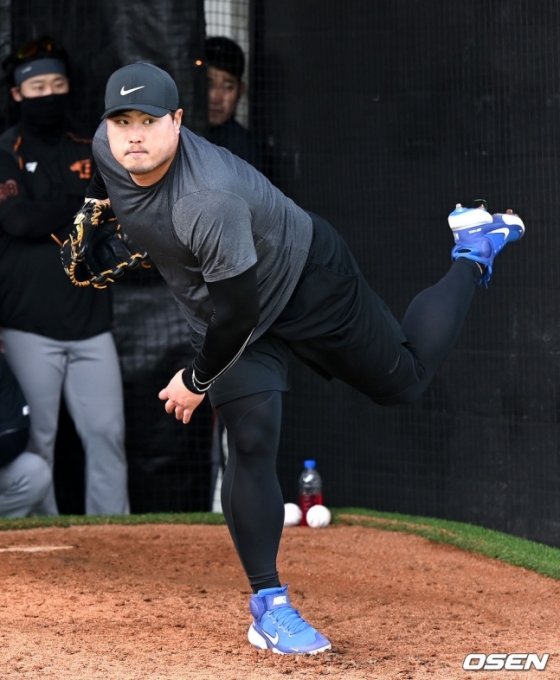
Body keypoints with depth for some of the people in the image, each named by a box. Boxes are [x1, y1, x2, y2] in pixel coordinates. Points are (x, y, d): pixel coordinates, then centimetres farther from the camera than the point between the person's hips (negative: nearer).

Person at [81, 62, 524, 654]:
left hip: (307, 278, -5)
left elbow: (239, 312, -32)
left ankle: (472, 252, 33)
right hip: (225, 310, 5)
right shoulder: (108, 147, -19)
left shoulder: (207, 203, -41)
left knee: (403, 380, 12)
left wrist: (197, 380, -20)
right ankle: (268, 605, -6)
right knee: (251, 438, -13)